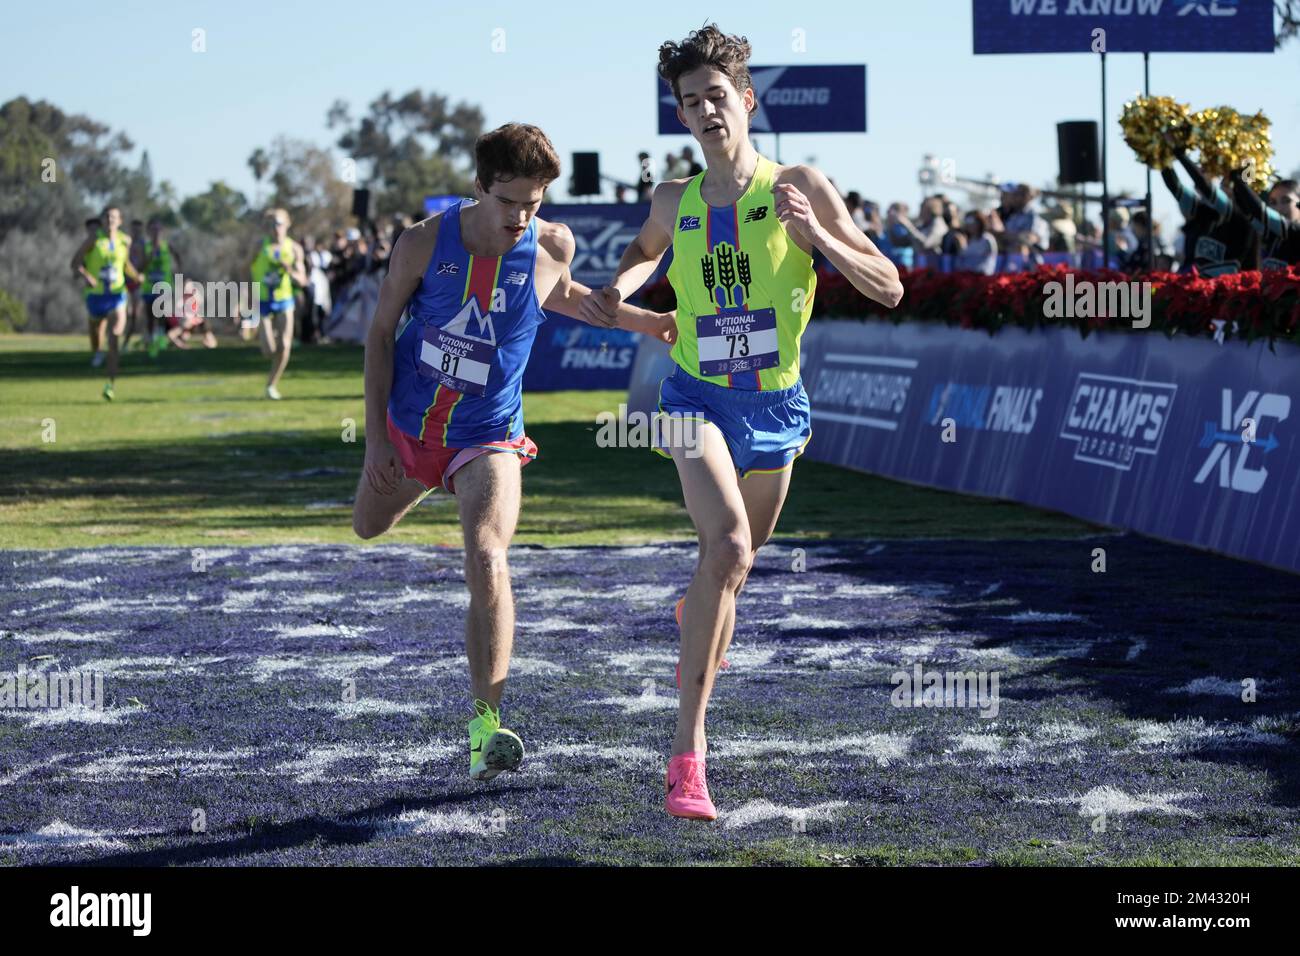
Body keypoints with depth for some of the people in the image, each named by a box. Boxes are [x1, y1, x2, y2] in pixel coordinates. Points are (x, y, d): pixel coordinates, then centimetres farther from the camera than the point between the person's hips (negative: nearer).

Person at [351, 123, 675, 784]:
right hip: (406, 424, 3)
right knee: (369, 528, 26)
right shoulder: (424, 243, -15)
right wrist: (375, 435, -6)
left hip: (486, 438, -3)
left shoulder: (553, 246, -12)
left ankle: (486, 726, -25)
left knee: (486, 562, -26)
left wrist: (647, 321, 10)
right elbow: (381, 332, -3)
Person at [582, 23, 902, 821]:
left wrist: (815, 234, -24)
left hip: (775, 405, 1)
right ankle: (688, 751, -27)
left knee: (732, 570, 17)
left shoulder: (800, 187, -8)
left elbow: (889, 289, -9)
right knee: (728, 545, -27)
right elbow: (648, 251, 25)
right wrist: (615, 292, 3)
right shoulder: (675, 201, -1)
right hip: (700, 396, -1)